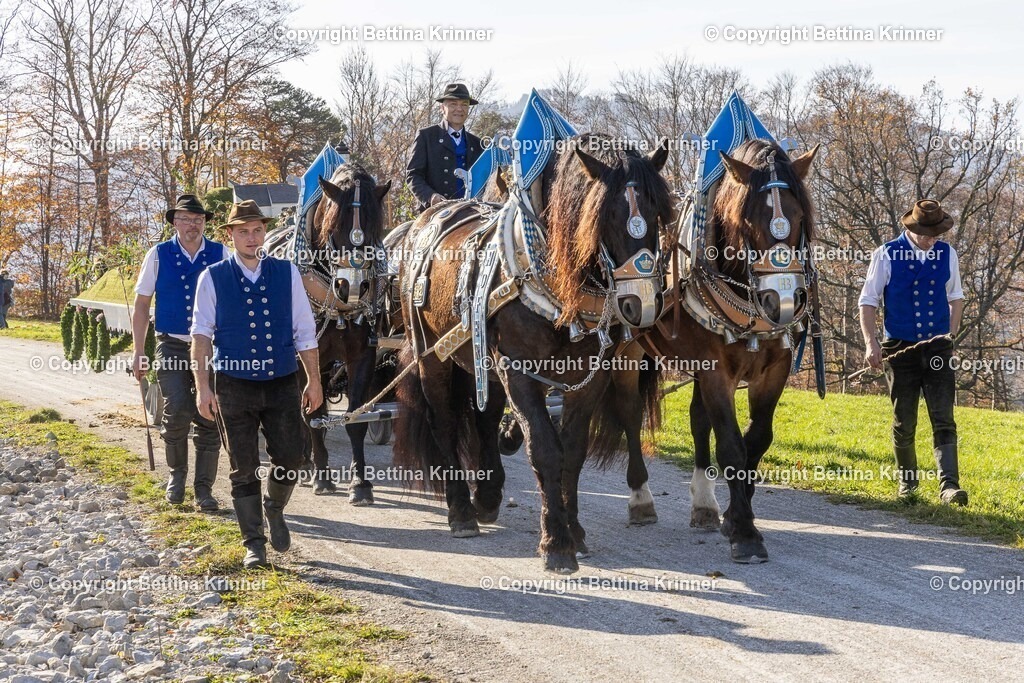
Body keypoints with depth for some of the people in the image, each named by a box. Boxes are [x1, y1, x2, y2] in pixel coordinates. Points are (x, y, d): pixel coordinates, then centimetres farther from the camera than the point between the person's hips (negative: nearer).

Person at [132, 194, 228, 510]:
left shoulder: (220, 254, 3)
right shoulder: (158, 255, 2)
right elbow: (141, 305, 6)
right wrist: (138, 352, 1)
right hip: (172, 346, -1)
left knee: (208, 418, 2)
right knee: (178, 410, -16)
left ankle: (204, 488, 13)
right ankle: (177, 473, 9)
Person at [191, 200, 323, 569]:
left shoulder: (287, 273, 4)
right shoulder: (213, 278, 0)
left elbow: (304, 330, 6)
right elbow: (201, 333, -2)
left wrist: (314, 380, 4)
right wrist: (203, 386, -10)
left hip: (283, 382, 1)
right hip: (234, 386, -1)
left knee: (290, 459, -1)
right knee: (244, 468, 4)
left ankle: (274, 510, 31)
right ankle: (254, 544, 16)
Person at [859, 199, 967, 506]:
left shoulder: (947, 255, 3)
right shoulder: (886, 255, -6)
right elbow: (868, 301, -3)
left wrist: (951, 334, 7)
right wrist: (871, 343, -13)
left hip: (938, 350, 2)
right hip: (901, 350, -1)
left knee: (943, 420, -9)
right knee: (904, 423, 7)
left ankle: (949, 486, -17)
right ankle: (907, 481, 27)